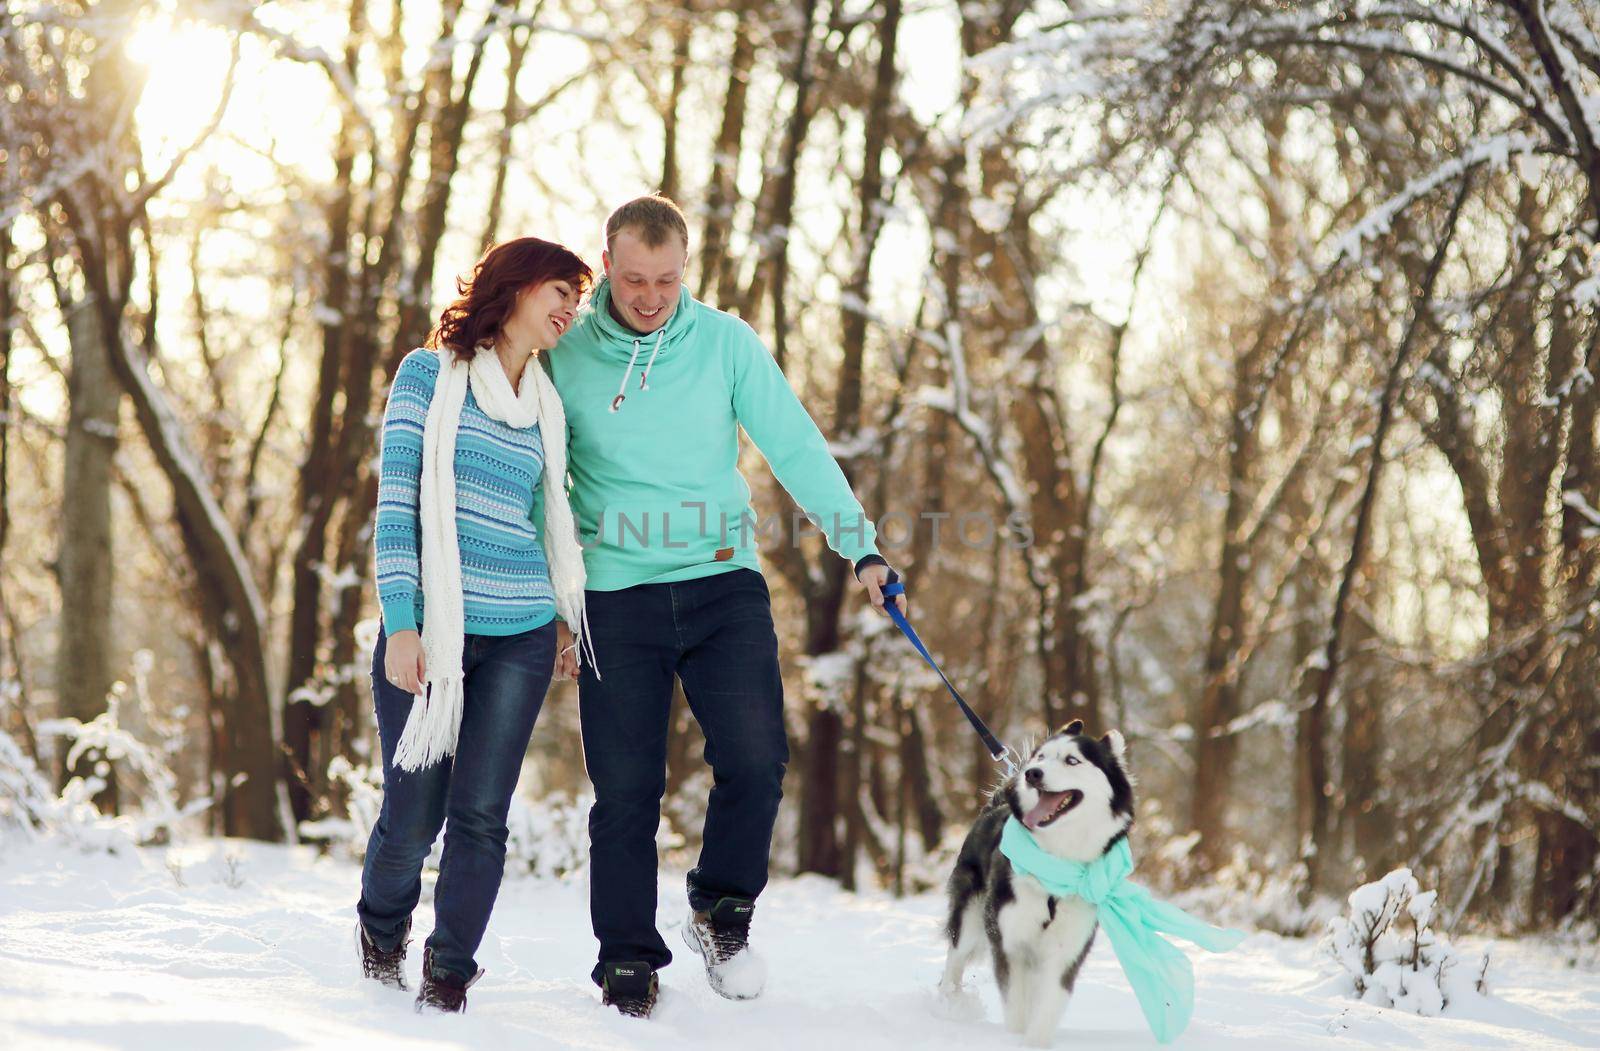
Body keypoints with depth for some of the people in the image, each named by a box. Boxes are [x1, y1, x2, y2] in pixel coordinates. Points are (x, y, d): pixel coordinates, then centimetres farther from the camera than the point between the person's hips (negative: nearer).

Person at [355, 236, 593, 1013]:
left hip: (519, 636, 4)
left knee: (480, 814, -6)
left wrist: (564, 616, 17)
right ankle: (382, 923, 29)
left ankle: (449, 975, 9)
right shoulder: (430, 375, 1)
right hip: (429, 627, -4)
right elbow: (396, 502, -4)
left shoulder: (547, 410, 16)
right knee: (413, 815, -3)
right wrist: (399, 622, -12)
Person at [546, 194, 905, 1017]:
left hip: (723, 585, 1)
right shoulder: (565, 355, 0)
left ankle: (722, 913, 13)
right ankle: (627, 962, 15)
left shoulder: (725, 342, 1)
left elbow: (795, 447, 2)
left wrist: (860, 547, -4)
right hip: (616, 595, 0)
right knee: (626, 788, 0)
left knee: (755, 760, -12)